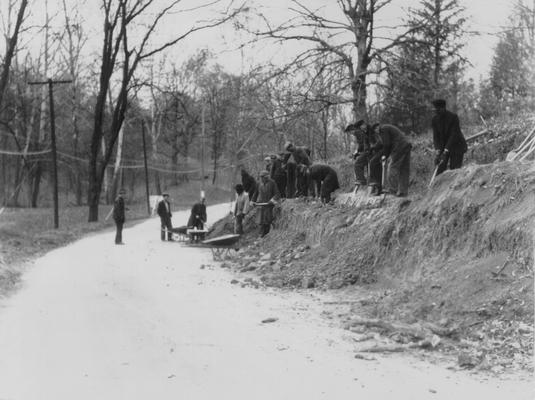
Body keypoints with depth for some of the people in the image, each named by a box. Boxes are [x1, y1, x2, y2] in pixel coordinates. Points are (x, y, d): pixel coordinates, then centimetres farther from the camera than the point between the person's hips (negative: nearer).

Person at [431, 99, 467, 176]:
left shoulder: (453, 117, -20)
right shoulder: (434, 120, -6)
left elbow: (454, 135, -24)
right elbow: (436, 136, -7)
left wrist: (446, 151, -31)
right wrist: (438, 151, -23)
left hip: (456, 145, -4)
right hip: (442, 146, 4)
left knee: (454, 169, -9)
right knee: (440, 169, -6)